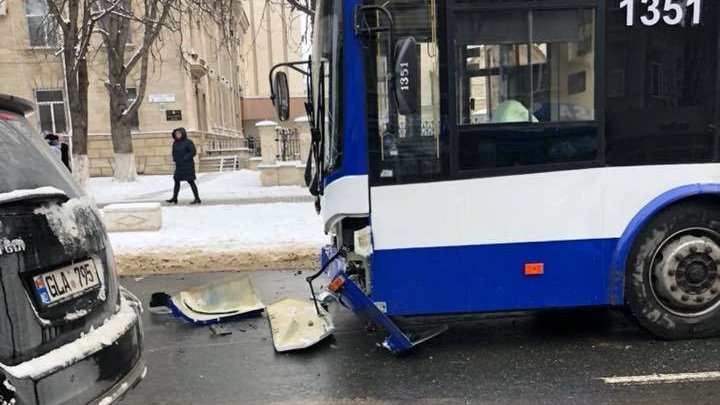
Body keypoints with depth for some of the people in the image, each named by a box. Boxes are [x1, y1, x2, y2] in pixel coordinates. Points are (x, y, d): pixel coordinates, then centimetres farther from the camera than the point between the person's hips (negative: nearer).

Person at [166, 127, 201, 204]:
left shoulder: (188, 142, -10)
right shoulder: (175, 143, 9)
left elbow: (193, 152, -16)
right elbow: (174, 153, 19)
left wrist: (184, 159, -17)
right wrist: (175, 159, 1)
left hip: (187, 165, -7)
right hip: (179, 166, 7)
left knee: (190, 181, -5)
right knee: (177, 181, 7)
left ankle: (197, 198, 1)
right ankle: (174, 198, 14)